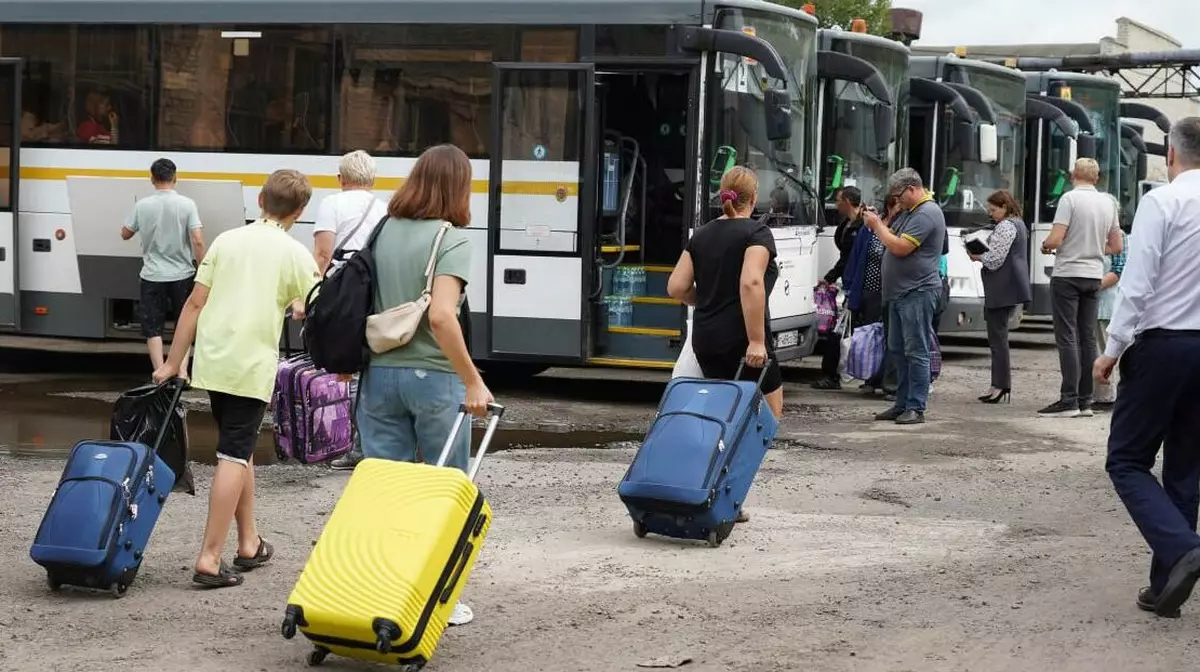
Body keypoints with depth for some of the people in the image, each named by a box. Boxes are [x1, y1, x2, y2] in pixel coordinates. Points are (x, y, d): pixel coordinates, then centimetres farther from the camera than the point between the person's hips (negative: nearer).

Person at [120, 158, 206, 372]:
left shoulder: (142, 205, -4)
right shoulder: (186, 204, -8)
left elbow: (125, 234, 9)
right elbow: (198, 241, -12)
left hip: (153, 276, 0)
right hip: (182, 275, 0)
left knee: (153, 328, 7)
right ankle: (181, 372, 7)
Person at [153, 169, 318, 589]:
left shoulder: (227, 241, 8)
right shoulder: (294, 254, -3)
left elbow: (195, 302, 6)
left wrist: (173, 363, 10)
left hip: (212, 361, 5)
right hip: (253, 366, -5)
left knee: (240, 448, 19)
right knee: (234, 455, -3)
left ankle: (249, 544, 27)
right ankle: (209, 558, -10)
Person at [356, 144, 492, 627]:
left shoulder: (383, 232, 6)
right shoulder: (450, 239, -11)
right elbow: (440, 316, -23)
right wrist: (473, 381, -19)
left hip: (379, 373, 5)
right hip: (432, 375, -5)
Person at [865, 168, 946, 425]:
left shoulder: (927, 213, -15)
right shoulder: (909, 211, 18)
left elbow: (900, 247, -21)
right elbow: (894, 238, 21)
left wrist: (877, 226, -10)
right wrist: (877, 223, 5)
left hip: (917, 293, -11)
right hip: (900, 292, 11)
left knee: (916, 351, -8)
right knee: (897, 350, 13)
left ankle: (916, 408, -6)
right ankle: (902, 404, 19)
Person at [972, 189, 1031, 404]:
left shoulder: (1006, 227, -13)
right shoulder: (1019, 224, 19)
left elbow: (995, 259, -17)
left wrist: (978, 257, 0)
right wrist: (983, 255, 14)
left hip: (1002, 289, -11)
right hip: (1012, 289, 11)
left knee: (997, 336, -8)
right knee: (999, 335, 12)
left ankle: (1000, 385, -8)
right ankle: (1004, 385, 13)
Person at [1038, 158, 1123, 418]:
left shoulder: (1070, 198, -12)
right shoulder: (1108, 202, 7)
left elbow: (1055, 239, -17)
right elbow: (1116, 247, 11)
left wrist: (1045, 245, 4)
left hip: (1067, 275, -6)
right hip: (1094, 276, 6)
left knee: (1067, 338, -5)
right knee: (1088, 338, 8)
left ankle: (1069, 400, -9)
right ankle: (1085, 401, 10)